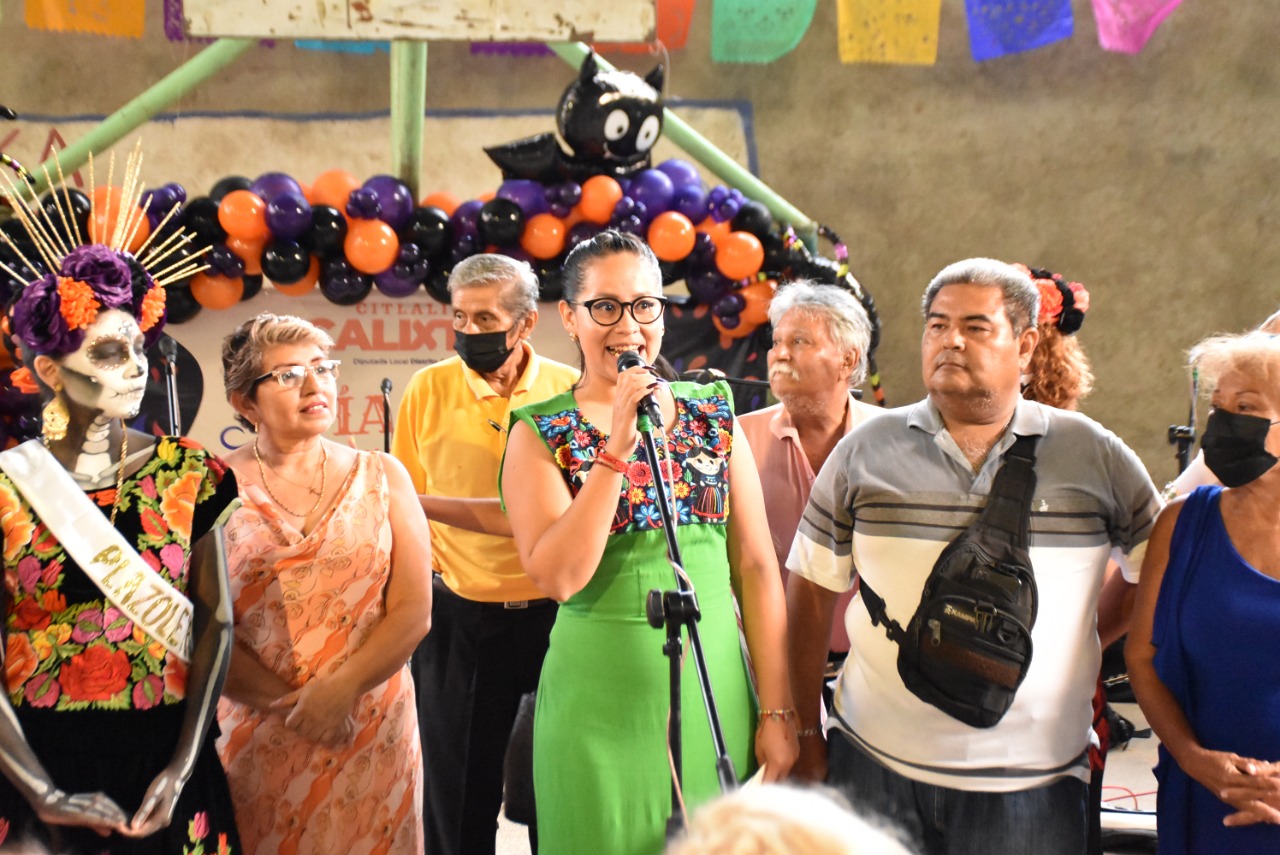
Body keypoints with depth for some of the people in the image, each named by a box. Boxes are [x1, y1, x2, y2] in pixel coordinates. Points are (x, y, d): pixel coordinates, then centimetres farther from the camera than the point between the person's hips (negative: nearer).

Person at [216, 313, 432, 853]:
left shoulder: (381, 477, 3)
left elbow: (414, 611, -3)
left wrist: (340, 692, -14)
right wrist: (287, 702, -13)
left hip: (372, 729, 2)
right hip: (255, 738, -1)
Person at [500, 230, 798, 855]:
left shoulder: (714, 413, 4)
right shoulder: (540, 433, -3)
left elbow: (757, 567, 3)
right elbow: (558, 577, -16)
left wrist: (778, 710, -1)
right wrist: (617, 448, -19)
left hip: (717, 690, 3)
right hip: (601, 702, -2)